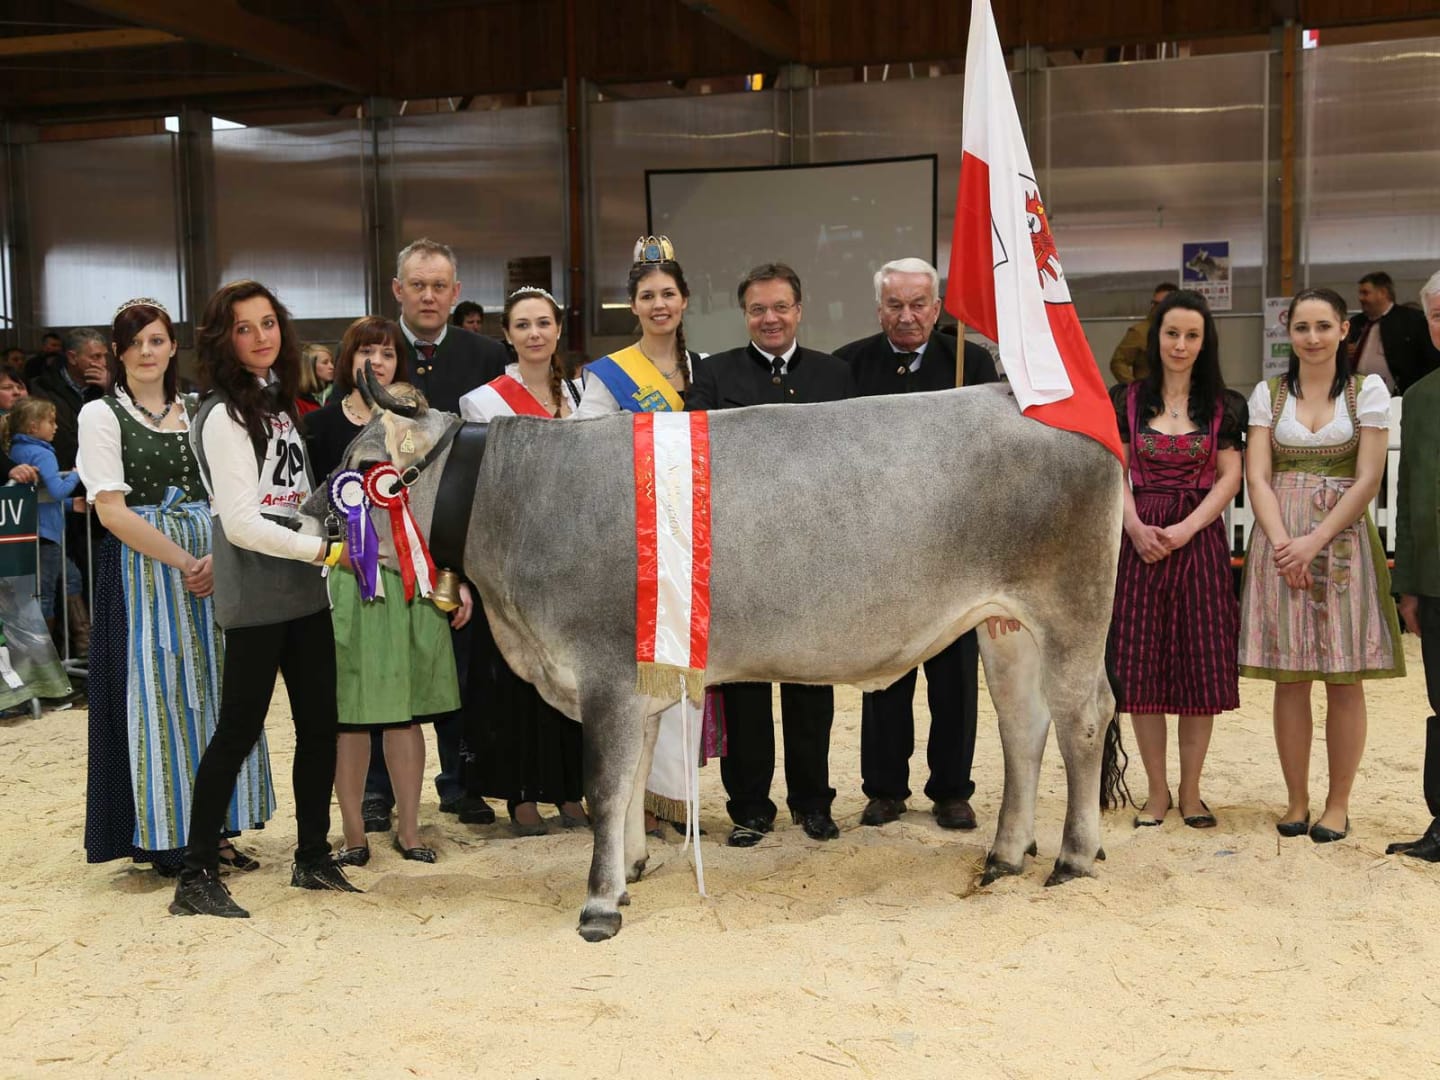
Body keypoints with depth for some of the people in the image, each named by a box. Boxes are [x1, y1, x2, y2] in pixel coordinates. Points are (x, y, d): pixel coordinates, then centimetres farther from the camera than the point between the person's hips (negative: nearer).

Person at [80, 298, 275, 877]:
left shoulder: (196, 413, 12)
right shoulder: (102, 415, 0)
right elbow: (111, 509, -9)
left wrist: (217, 557, -10)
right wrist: (182, 561, -14)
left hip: (208, 566, 4)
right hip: (141, 568, -4)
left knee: (210, 692, 6)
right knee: (155, 694, -2)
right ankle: (164, 835, 7)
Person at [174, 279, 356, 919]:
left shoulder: (279, 401, 14)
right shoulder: (224, 415, -11)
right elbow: (241, 523, -17)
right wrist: (321, 548, -14)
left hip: (304, 590, 8)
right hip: (255, 597, -8)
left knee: (320, 724, 11)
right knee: (238, 732, -4)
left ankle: (313, 858, 24)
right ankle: (196, 878, 5)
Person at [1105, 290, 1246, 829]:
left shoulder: (1223, 405, 6)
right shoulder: (1126, 400, 6)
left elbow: (1229, 477, 1)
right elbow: (1116, 473, 3)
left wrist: (1185, 529, -12)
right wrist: (1137, 528, -13)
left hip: (1200, 540, 0)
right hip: (1140, 539, 0)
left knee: (1201, 664, 1)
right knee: (1141, 666, 1)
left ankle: (1191, 789, 13)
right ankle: (1157, 791, 12)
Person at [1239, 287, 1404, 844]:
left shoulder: (1368, 391, 3)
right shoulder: (1268, 394, 8)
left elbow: (1367, 480, -4)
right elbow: (1257, 476, 2)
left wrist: (1314, 542, -13)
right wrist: (1281, 542, -13)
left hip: (1342, 541, -1)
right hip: (1281, 541, 1)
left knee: (1345, 681, 0)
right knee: (1289, 679, 2)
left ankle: (1338, 803, 9)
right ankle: (1297, 800, 11)